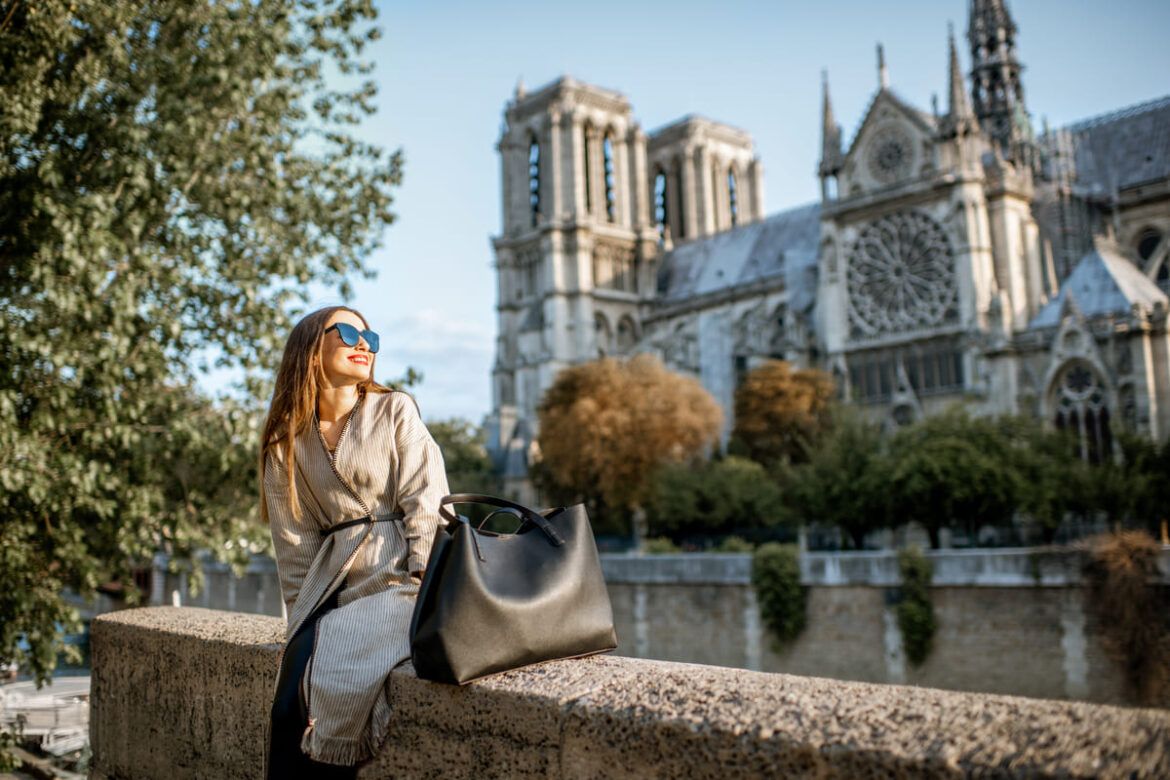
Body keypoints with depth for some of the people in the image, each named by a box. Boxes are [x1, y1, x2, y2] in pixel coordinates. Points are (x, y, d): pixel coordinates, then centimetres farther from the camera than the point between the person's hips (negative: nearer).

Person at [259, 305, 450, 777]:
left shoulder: (395, 411, 4)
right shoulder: (286, 443, 12)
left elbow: (425, 506, -3)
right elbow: (294, 543, 10)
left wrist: (420, 597, -13)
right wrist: (304, 619, 0)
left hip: (397, 579, -3)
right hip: (332, 589, 3)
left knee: (342, 684, -24)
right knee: (291, 702, -17)